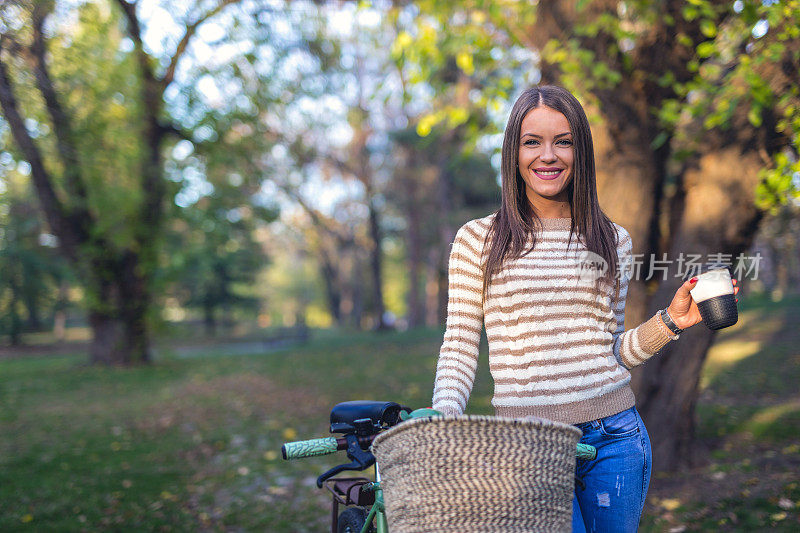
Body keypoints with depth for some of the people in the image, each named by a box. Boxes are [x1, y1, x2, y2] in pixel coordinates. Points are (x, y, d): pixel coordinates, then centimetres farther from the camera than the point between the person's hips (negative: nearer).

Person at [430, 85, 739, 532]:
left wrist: (670, 322, -1)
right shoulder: (478, 239, 1)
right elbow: (459, 348, 1)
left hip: (614, 438, 3)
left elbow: (614, 353, 14)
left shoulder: (614, 241, 9)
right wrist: (442, 427, -13)